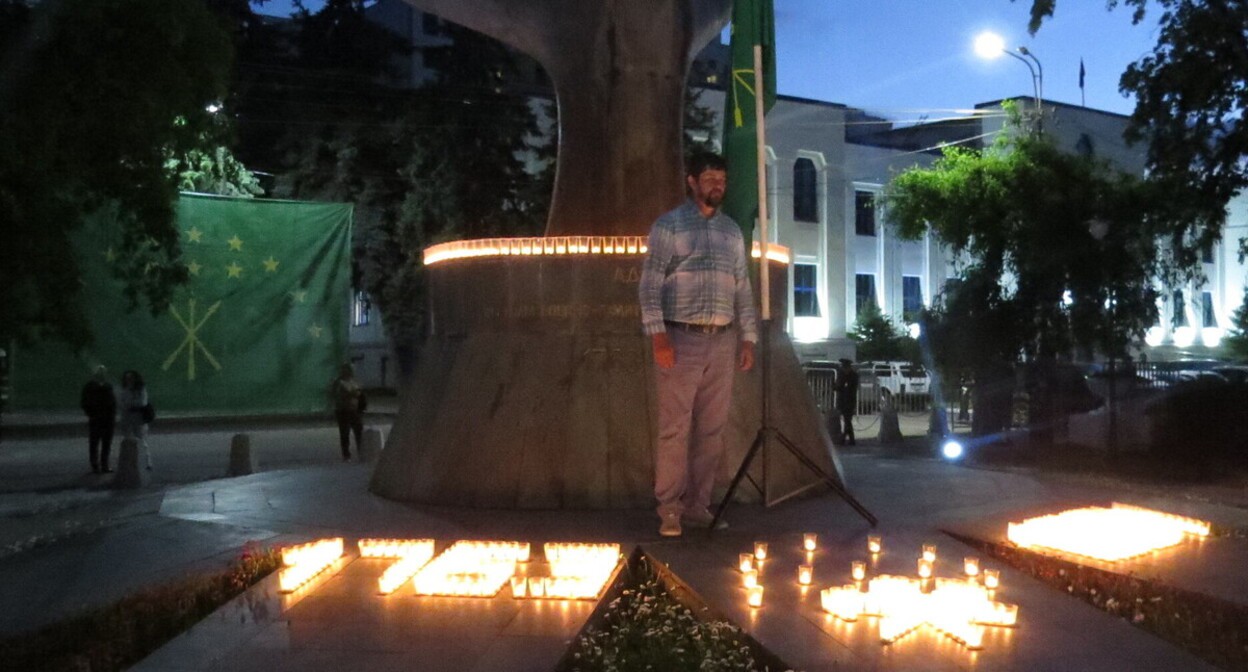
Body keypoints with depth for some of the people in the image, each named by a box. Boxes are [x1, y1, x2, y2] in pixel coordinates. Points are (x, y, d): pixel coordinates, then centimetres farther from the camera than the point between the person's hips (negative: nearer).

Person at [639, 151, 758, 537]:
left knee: (712, 428, 5)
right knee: (675, 426, -6)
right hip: (680, 336, -5)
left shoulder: (732, 231, 17)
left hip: (722, 341, 5)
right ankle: (669, 510, 1)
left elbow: (743, 289, 17)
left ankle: (698, 505, 13)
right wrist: (658, 334, -14)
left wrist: (748, 338, 10)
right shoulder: (669, 225, 2)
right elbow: (650, 284, -4)